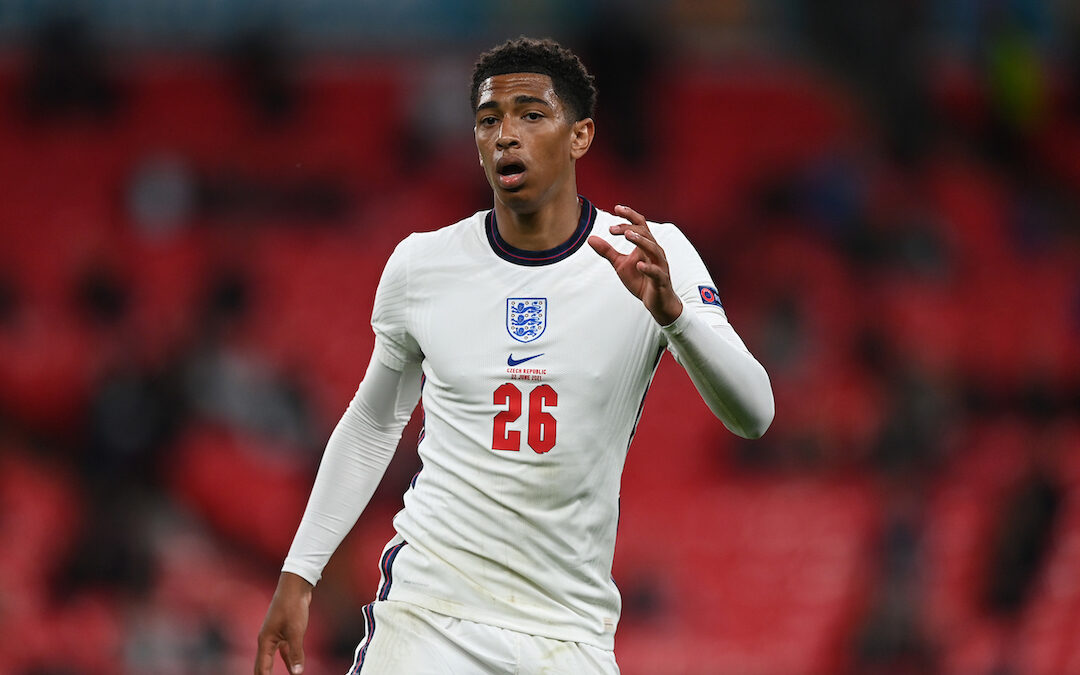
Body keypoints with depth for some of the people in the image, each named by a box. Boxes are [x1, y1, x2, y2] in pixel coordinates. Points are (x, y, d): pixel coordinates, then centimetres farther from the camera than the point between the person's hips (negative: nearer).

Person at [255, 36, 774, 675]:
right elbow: (372, 425, 16)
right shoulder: (421, 264, 3)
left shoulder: (653, 257, -3)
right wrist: (298, 575, 12)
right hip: (426, 609, 0)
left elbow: (753, 417, -12)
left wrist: (670, 310, -29)